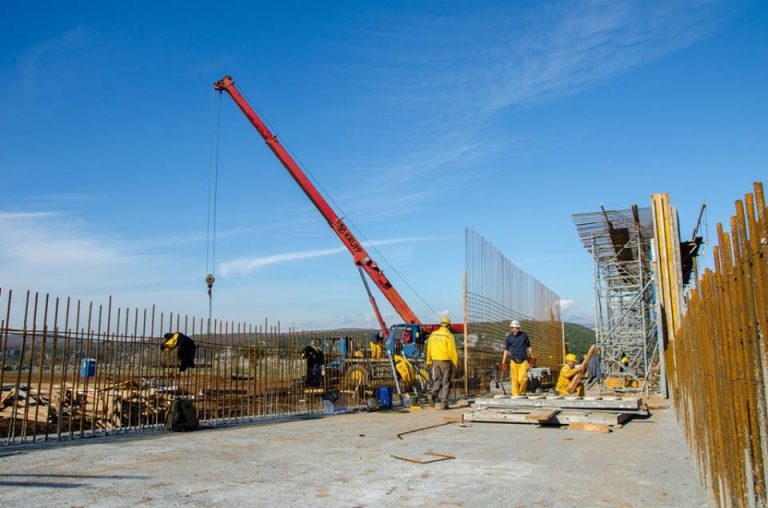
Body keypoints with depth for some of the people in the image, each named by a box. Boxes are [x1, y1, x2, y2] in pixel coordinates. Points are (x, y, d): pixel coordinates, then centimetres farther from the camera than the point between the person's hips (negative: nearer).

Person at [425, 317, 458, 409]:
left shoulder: (433, 335, 4)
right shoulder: (449, 336, -11)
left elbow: (429, 349, 8)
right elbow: (452, 351, -12)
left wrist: (429, 362, 16)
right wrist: (456, 363, -3)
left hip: (435, 361, 4)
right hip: (446, 361, -4)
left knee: (437, 381, 16)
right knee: (446, 382, 4)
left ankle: (433, 395, -6)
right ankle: (444, 402, 3)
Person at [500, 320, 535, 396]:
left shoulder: (524, 335, 2)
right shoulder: (508, 338, 3)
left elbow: (529, 347, 14)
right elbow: (506, 350, 9)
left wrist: (532, 357, 16)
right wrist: (503, 362, 5)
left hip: (523, 361, -1)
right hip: (514, 361, 1)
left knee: (522, 379, -12)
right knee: (514, 380, -1)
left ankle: (522, 393, 10)